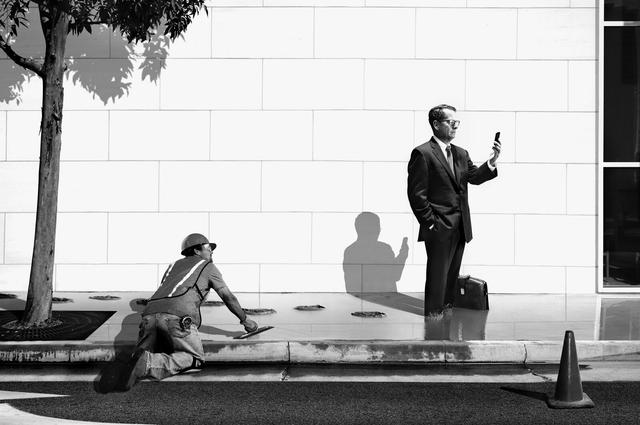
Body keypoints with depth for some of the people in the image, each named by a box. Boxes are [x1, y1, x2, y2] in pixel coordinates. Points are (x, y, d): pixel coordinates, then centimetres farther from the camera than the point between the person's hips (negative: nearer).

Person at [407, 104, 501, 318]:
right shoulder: (422, 154, -8)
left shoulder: (461, 154, 15)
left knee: (452, 275, 15)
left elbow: (474, 176, 2)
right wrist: (430, 223, -12)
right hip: (439, 229, -7)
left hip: (460, 228, 7)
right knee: (437, 276, 0)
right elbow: (416, 193, -11)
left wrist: (491, 163, -14)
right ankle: (433, 317, 11)